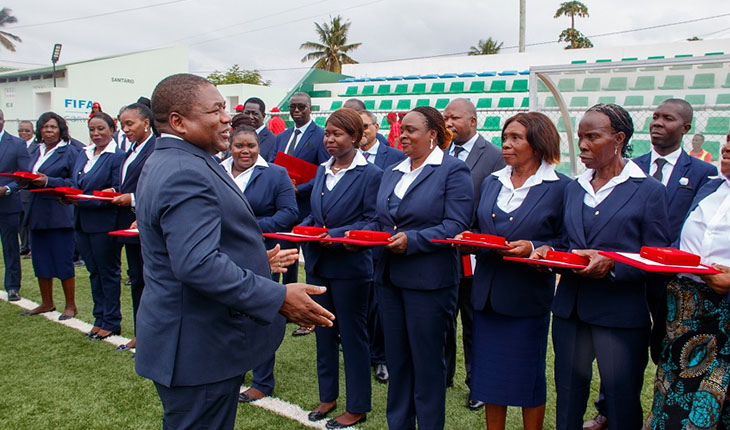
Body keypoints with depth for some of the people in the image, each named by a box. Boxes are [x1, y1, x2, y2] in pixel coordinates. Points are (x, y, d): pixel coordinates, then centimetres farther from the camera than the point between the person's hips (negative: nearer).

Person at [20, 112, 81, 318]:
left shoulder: (69, 152, -6)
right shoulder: (36, 152, 16)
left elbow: (75, 183, -13)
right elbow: (32, 179, 19)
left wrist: (48, 182, -21)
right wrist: (26, 180, -3)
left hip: (59, 214, -7)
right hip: (37, 214, 7)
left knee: (63, 261, -1)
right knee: (40, 260, 13)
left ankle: (70, 305, 12)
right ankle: (46, 303, 26)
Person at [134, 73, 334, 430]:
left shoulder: (166, 162, 12)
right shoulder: (185, 174, -23)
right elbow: (198, 264, -34)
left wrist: (253, 258, 20)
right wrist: (278, 298, -30)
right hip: (198, 346, -11)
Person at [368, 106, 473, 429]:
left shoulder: (453, 170, -7)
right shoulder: (392, 173, 15)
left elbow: (456, 226, -16)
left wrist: (411, 240, -23)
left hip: (428, 281, -7)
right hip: (389, 278, 7)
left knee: (427, 362, 7)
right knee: (395, 358, 17)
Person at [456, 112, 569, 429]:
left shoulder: (560, 187, -6)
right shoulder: (491, 183, 10)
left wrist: (533, 247, -20)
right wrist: (467, 242, -4)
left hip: (527, 298, -4)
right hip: (487, 295, 5)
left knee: (529, 378, 9)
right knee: (490, 375, 13)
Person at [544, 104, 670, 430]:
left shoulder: (649, 190, -4)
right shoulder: (574, 188, 12)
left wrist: (612, 263, -22)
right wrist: (546, 251, -4)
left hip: (620, 315, -4)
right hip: (570, 310, 5)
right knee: (567, 401, 14)